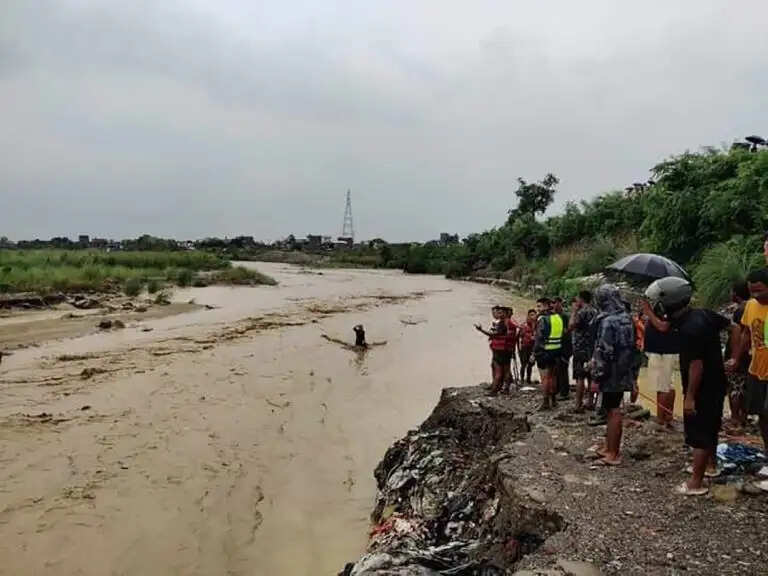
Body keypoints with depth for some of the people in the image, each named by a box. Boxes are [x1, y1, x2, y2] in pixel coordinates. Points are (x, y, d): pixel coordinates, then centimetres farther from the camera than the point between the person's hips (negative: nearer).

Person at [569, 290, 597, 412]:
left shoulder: (582, 312, -14)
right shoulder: (595, 312, 10)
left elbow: (571, 326, -22)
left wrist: (573, 311, -12)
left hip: (581, 349, -8)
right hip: (593, 349, 8)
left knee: (580, 378, -6)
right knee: (590, 376, 14)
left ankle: (579, 405, -5)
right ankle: (590, 402, 20)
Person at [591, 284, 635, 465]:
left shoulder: (608, 321, -19)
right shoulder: (626, 318, 8)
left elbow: (604, 352, -22)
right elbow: (630, 346, 14)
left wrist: (596, 376, -16)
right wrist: (628, 368, 21)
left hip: (611, 374, -8)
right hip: (624, 372, 8)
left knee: (613, 411, -1)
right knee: (613, 410, 17)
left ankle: (613, 453, 6)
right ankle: (611, 447, 27)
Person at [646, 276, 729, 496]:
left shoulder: (689, 329, -28)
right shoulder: (703, 314, 0)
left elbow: (696, 365, -28)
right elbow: (731, 326, 15)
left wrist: (690, 397, -23)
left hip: (702, 389, -9)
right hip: (716, 383, 9)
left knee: (699, 434, -1)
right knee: (710, 427, 24)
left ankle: (696, 483, 7)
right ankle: (710, 465, 42)